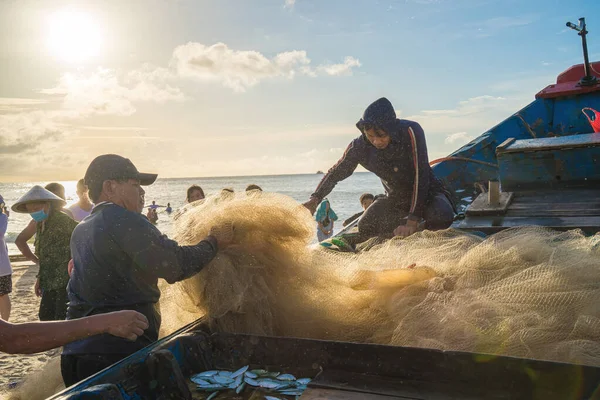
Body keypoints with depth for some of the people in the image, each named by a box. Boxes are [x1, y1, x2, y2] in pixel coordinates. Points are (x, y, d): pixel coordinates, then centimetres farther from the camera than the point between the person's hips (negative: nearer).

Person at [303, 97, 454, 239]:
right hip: (395, 198, 3)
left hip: (427, 192, -3)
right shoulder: (360, 146, -18)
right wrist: (315, 199, -19)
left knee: (441, 218, -35)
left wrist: (412, 220, -33)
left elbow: (420, 175, -30)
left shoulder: (410, 131, -29)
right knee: (365, 228, -20)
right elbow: (337, 172, -4)